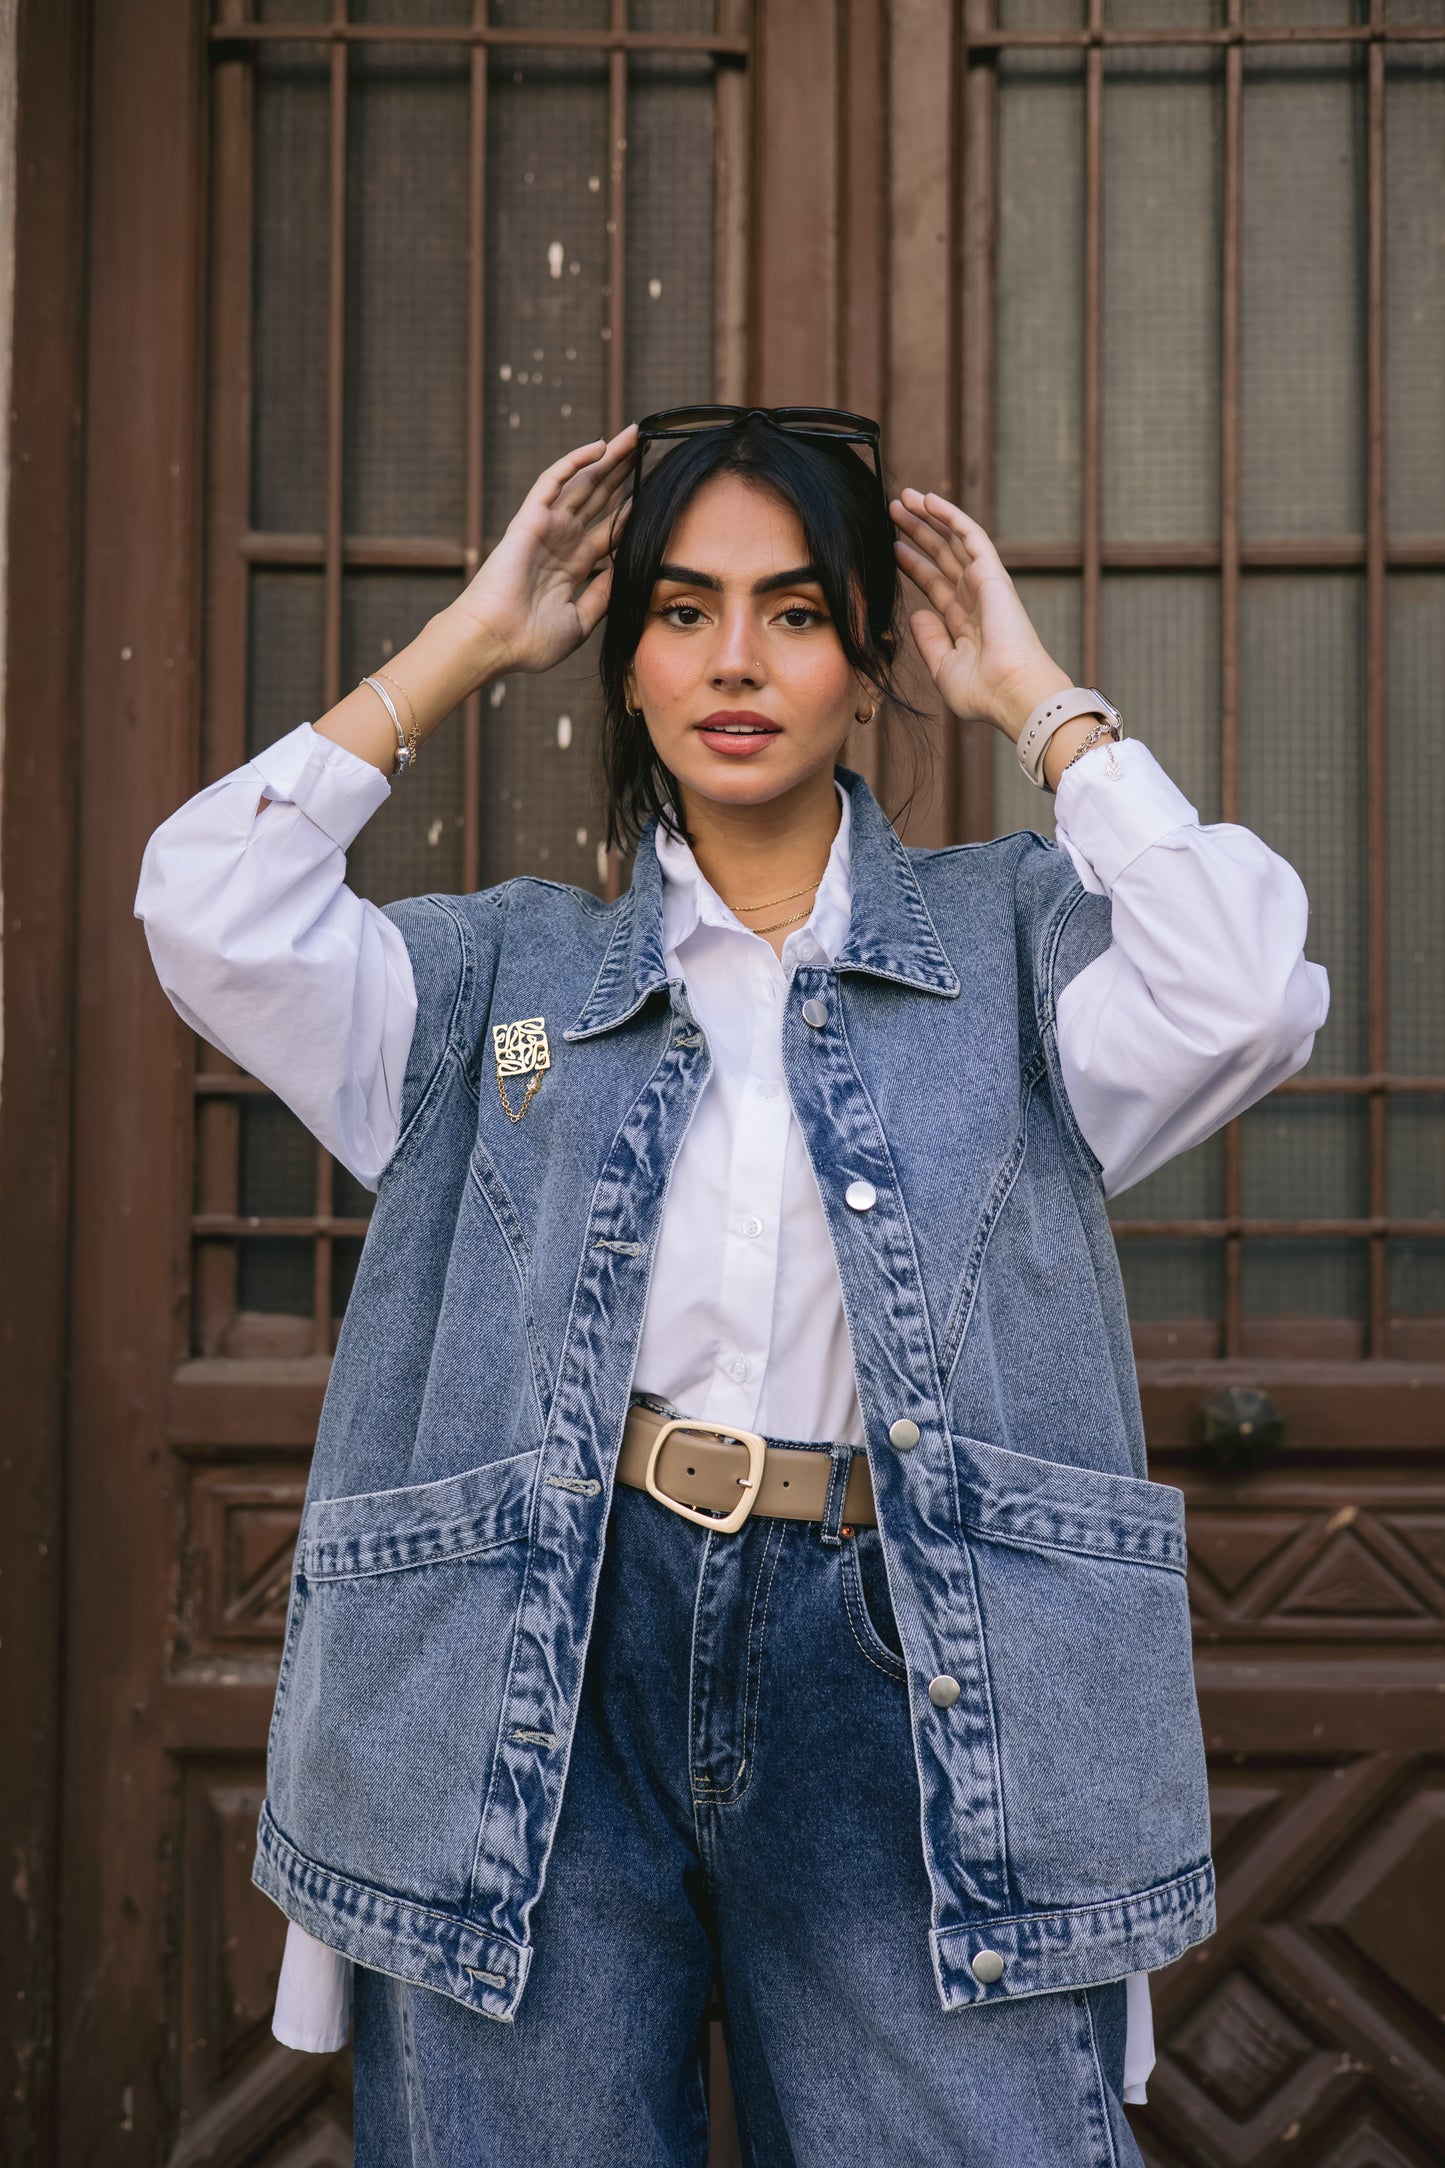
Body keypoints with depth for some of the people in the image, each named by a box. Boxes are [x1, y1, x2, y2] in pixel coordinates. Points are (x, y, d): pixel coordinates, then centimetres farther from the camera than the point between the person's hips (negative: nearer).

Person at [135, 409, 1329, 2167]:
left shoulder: (1006, 945, 11)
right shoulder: (513, 969, 14)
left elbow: (1247, 994, -8)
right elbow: (214, 912, 0)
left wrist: (1033, 697, 3)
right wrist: (473, 637, 7)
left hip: (900, 1671, 0)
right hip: (546, 1654, 1)